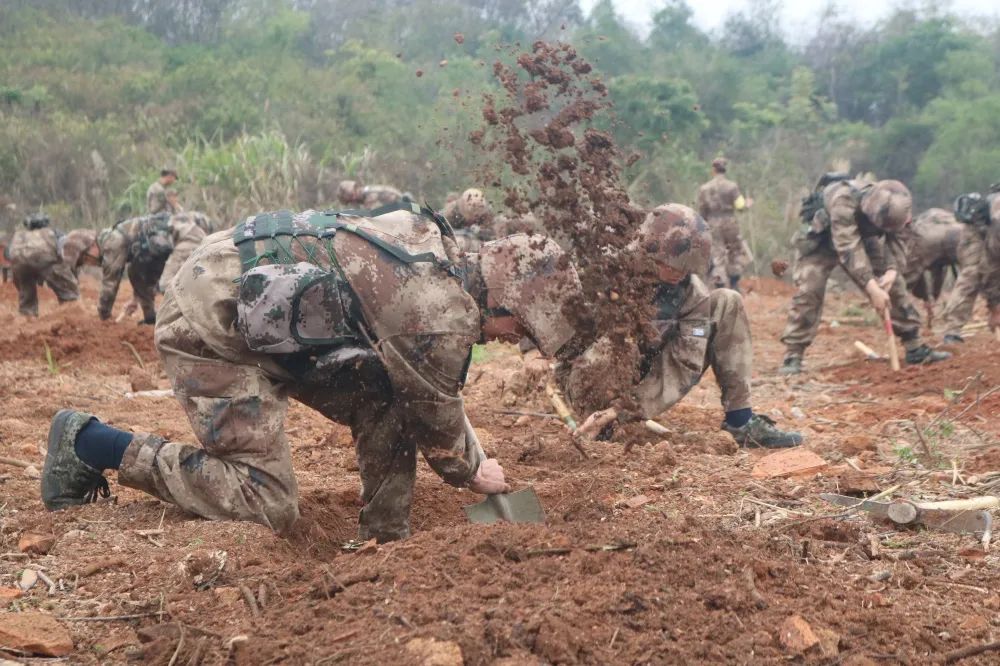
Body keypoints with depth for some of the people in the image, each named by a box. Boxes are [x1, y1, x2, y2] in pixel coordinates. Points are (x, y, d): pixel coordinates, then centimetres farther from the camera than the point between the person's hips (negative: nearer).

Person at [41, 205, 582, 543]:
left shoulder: (437, 250, 8)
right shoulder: (447, 315, -20)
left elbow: (423, 397, 20)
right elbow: (437, 416, -3)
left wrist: (470, 456, 21)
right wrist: (475, 472, 17)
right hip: (210, 325, -10)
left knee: (383, 402, 6)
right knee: (267, 506, -9)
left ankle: (384, 534, 12)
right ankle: (90, 444, 0)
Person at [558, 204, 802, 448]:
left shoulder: (691, 288, -11)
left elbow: (686, 367, -16)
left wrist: (622, 410, -26)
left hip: (645, 379, 5)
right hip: (594, 384, -5)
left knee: (727, 304, -4)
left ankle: (741, 419, -5)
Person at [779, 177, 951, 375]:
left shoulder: (892, 204, -23)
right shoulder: (843, 199, -42)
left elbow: (897, 240, -13)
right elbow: (847, 247, -47)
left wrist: (893, 270, -33)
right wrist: (871, 287, -52)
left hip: (863, 240, 5)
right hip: (820, 240, -5)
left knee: (893, 285, -1)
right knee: (808, 291, -21)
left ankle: (915, 348, 7)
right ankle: (792, 356, -15)